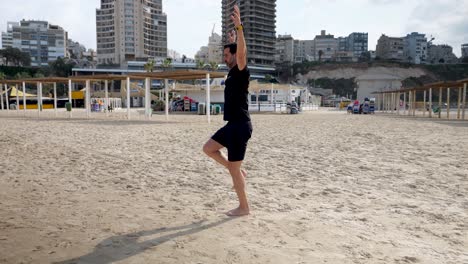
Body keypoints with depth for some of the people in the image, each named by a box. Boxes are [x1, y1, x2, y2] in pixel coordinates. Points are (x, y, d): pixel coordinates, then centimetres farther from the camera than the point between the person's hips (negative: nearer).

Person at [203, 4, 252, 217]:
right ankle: (239, 172, 21)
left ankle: (244, 208, 11)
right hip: (232, 125, 9)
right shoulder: (233, 72, 12)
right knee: (208, 148, 17)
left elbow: (242, 52, -31)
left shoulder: (241, 72, -12)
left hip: (240, 126, -9)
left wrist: (239, 27, -37)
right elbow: (234, 52, 33)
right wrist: (231, 40, 40)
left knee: (233, 169, -3)